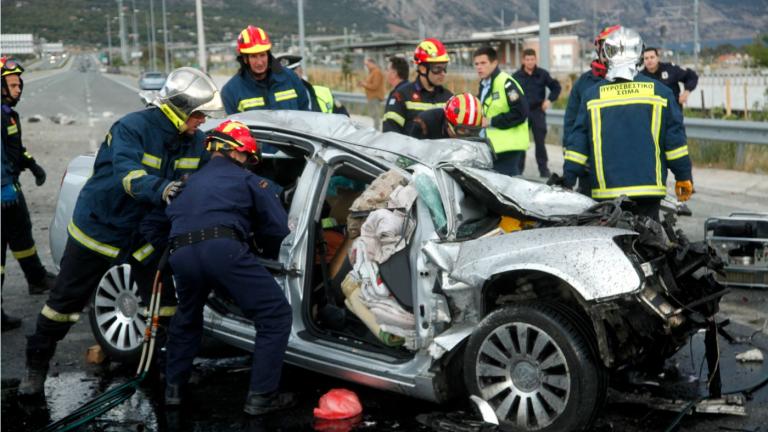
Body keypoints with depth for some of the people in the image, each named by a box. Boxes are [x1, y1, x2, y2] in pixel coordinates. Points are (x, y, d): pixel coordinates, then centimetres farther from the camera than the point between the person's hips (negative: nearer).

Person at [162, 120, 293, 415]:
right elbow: (277, 227, 16)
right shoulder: (245, 180, 20)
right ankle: (261, 396, 0)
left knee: (187, 319, 34)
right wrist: (268, 254, 35)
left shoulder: (192, 182, 35)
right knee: (275, 315, 3)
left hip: (180, 254, 6)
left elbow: (171, 216, 37)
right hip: (222, 249, -6)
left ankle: (173, 389, 37)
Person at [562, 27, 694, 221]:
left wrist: (567, 181, 9)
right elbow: (675, 138, 4)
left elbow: (578, 142, 3)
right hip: (648, 188, 0)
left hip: (606, 191, 0)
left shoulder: (592, 94, 3)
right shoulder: (658, 91, 2)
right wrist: (684, 176, 13)